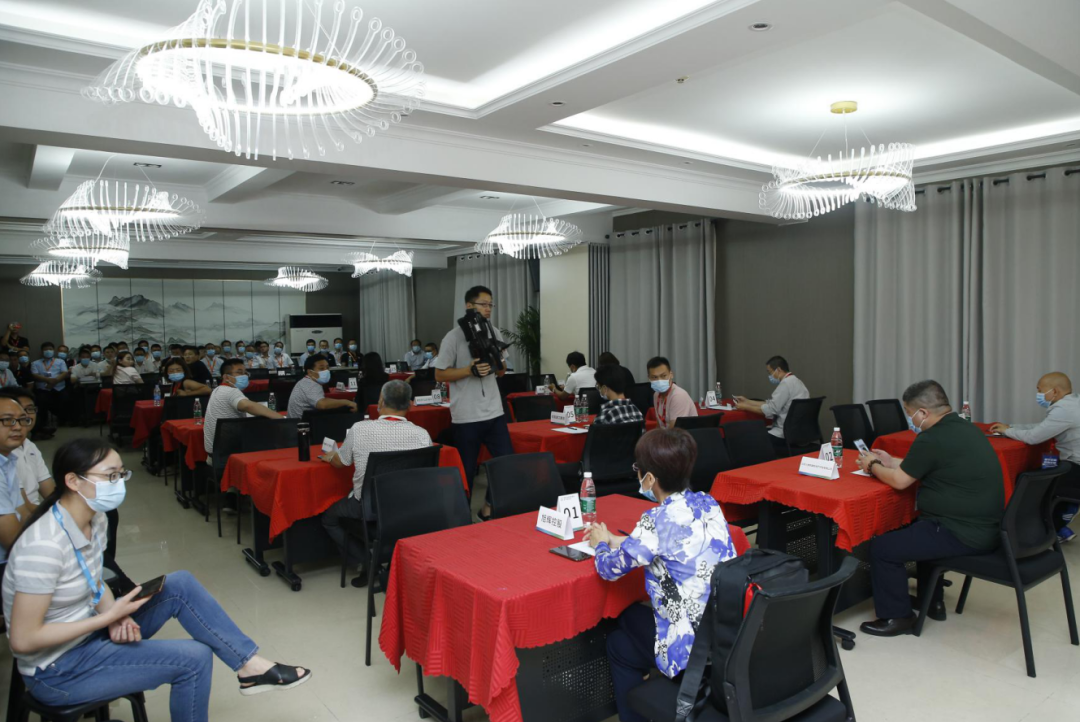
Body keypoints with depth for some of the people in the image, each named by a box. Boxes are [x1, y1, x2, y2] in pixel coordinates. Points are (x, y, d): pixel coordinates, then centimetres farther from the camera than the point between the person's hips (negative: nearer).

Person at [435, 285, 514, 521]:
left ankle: (490, 505, 24)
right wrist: (471, 370, -19)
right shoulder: (454, 337, -7)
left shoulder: (494, 333, 9)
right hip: (466, 415, -5)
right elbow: (440, 375, -7)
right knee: (466, 470, 5)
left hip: (494, 411, 5)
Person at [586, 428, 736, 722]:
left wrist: (601, 544, 13)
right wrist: (615, 540, 22)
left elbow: (609, 568, -9)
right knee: (631, 617, 26)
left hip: (695, 649, -7)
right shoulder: (708, 503, 0)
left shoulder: (657, 520, -22)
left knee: (618, 644, 21)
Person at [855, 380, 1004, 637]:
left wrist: (872, 466, 7)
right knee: (916, 530, 32)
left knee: (882, 548, -4)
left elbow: (899, 481, -10)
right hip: (985, 527, 10)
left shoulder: (931, 440, -21)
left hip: (963, 535, -10)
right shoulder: (966, 428, 9)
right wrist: (890, 461, 24)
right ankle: (932, 601, 38)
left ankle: (897, 617, 10)